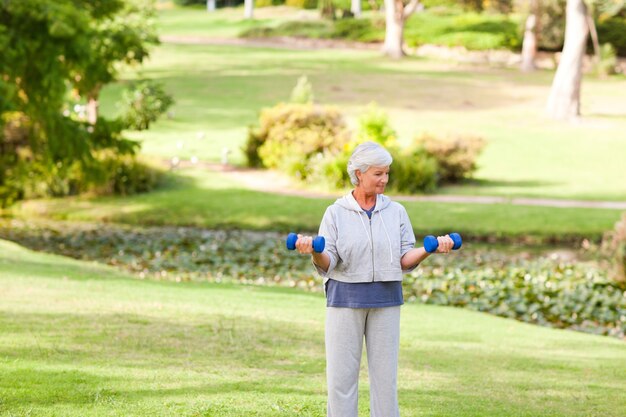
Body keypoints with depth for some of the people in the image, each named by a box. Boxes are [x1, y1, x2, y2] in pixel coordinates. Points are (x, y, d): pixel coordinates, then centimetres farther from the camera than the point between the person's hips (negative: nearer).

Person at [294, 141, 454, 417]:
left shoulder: (396, 212, 4)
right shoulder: (336, 213, -1)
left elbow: (404, 261, 2)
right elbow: (326, 265, -7)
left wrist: (428, 250, -18)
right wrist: (314, 251, -29)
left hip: (385, 300, 2)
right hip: (345, 299, -2)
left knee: (385, 373, 3)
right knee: (341, 374, -1)